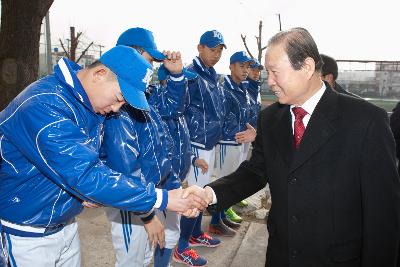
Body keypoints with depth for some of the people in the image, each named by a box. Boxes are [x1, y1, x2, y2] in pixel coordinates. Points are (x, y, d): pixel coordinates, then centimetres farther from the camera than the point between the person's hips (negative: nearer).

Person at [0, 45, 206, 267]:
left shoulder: (90, 105, -1)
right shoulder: (44, 105, -29)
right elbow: (84, 175, -36)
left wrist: (86, 190, -10)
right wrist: (161, 199, -32)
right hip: (24, 236, -7)